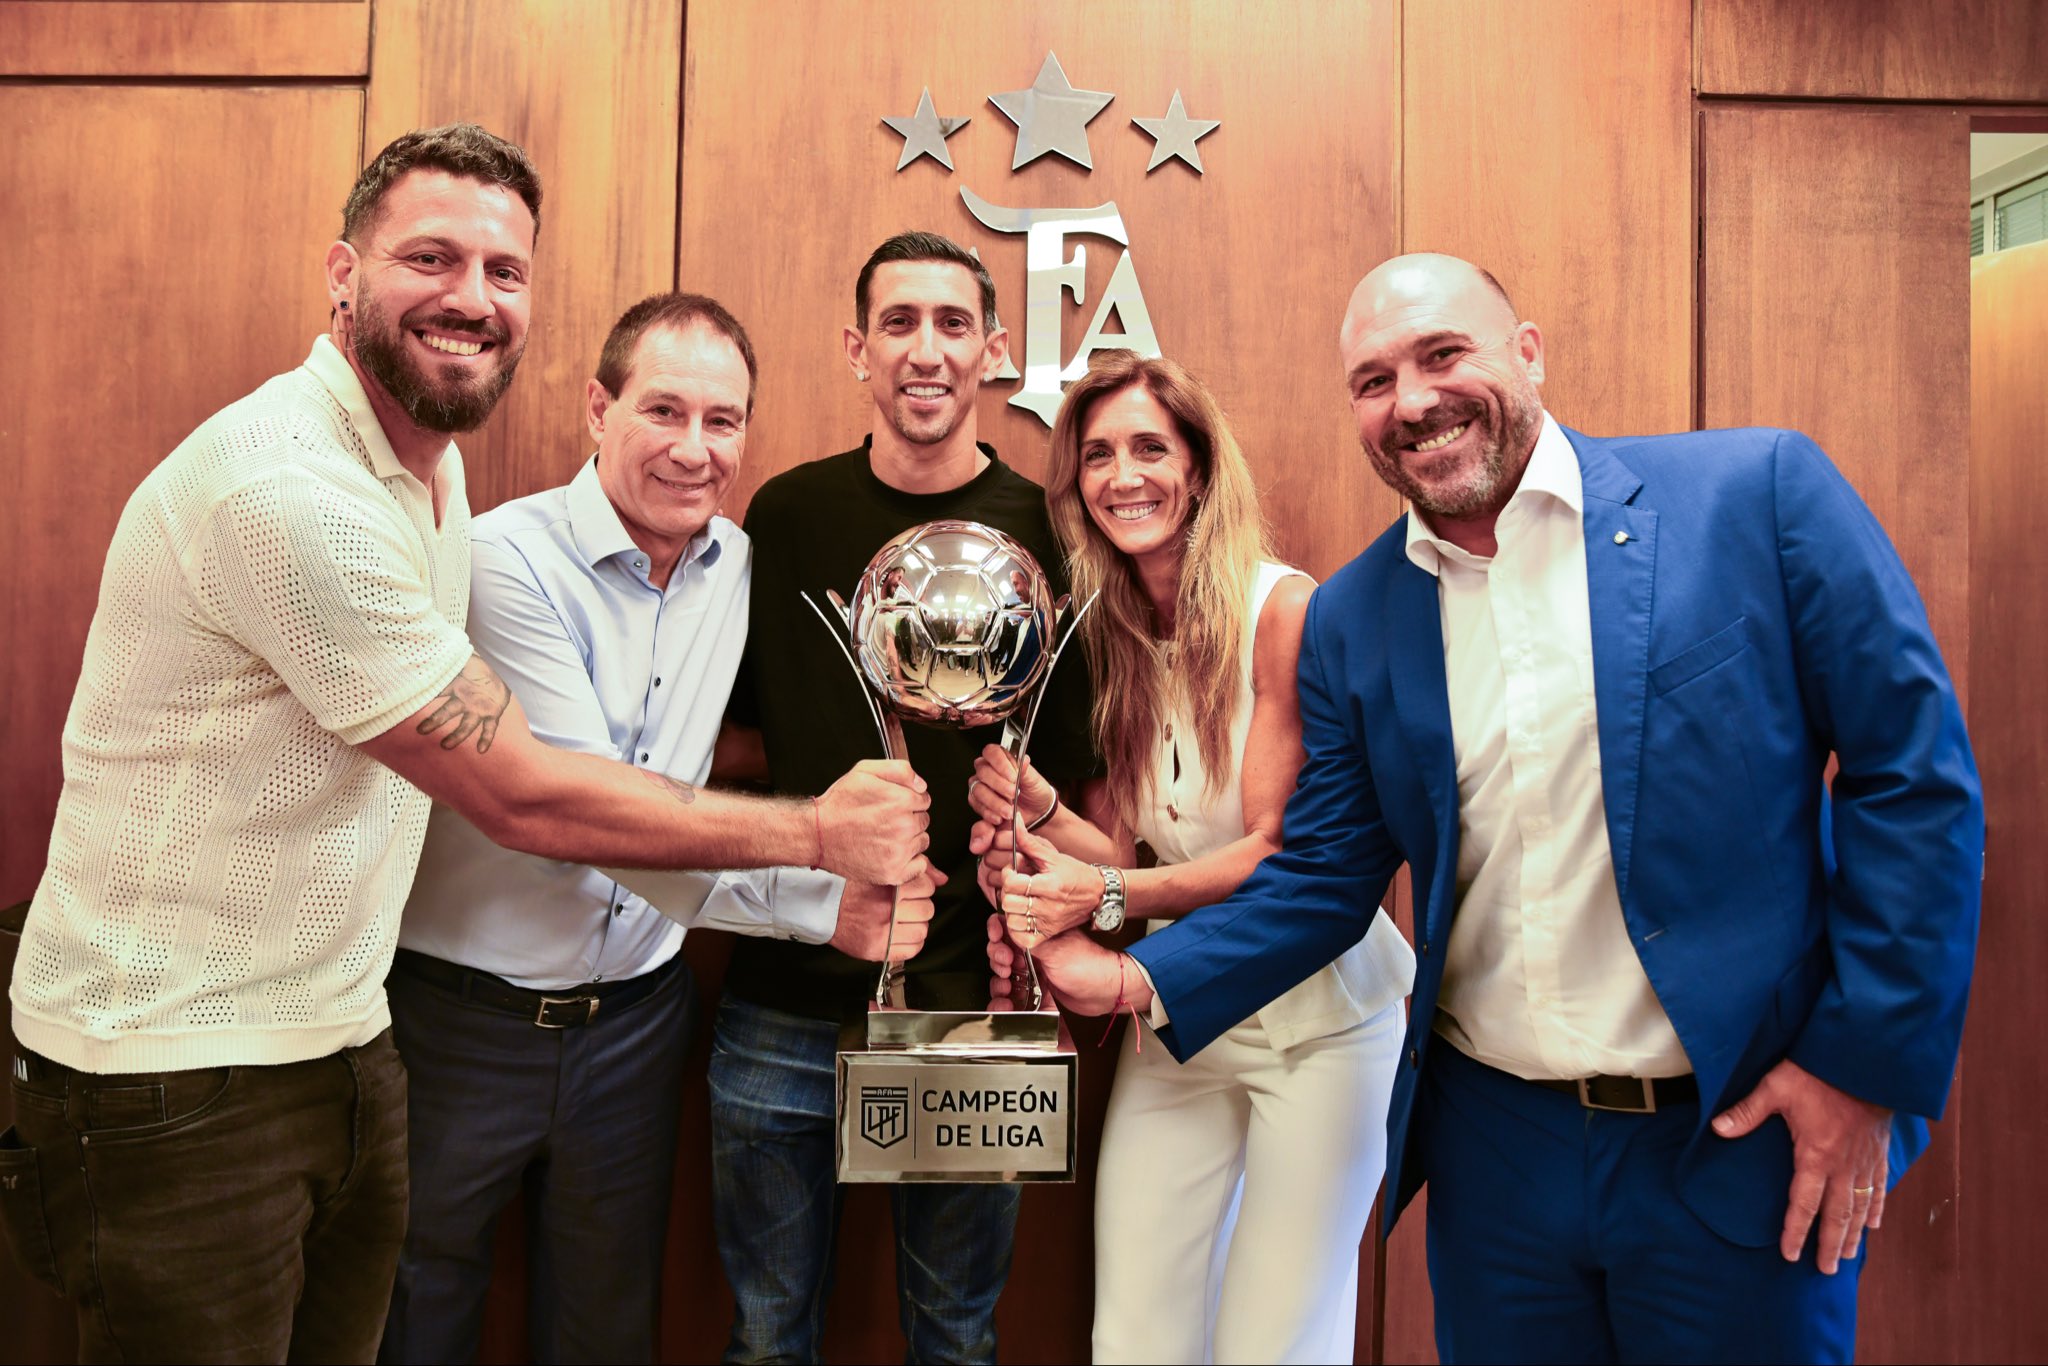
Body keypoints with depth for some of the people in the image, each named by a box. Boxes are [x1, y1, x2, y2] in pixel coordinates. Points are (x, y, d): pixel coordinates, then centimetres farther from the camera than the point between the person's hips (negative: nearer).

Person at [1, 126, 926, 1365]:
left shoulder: (431, 463, 6)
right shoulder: (289, 485, -23)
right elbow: (525, 799, -22)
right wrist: (820, 831, -14)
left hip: (343, 1039, 8)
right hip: (175, 1077, -8)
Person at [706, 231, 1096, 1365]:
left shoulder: (1044, 534, -3)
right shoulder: (787, 515, 1)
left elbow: (1068, 773, -1)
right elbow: (737, 721, 11)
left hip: (970, 1003, -1)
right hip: (785, 994, 1)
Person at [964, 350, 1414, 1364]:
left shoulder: (1283, 609, -15)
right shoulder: (1103, 635, 3)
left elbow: (1282, 851, -15)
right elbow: (1115, 844, 2)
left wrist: (1110, 895, -24)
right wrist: (1031, 805, -17)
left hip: (1317, 1019, -4)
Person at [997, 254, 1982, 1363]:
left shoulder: (1759, 491, -8)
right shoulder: (1349, 620, 1)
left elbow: (1917, 771, -7)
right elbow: (1325, 877, 4)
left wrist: (1866, 1060, -9)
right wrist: (1143, 983, -6)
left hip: (1743, 1139, -2)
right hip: (1494, 1145, 3)